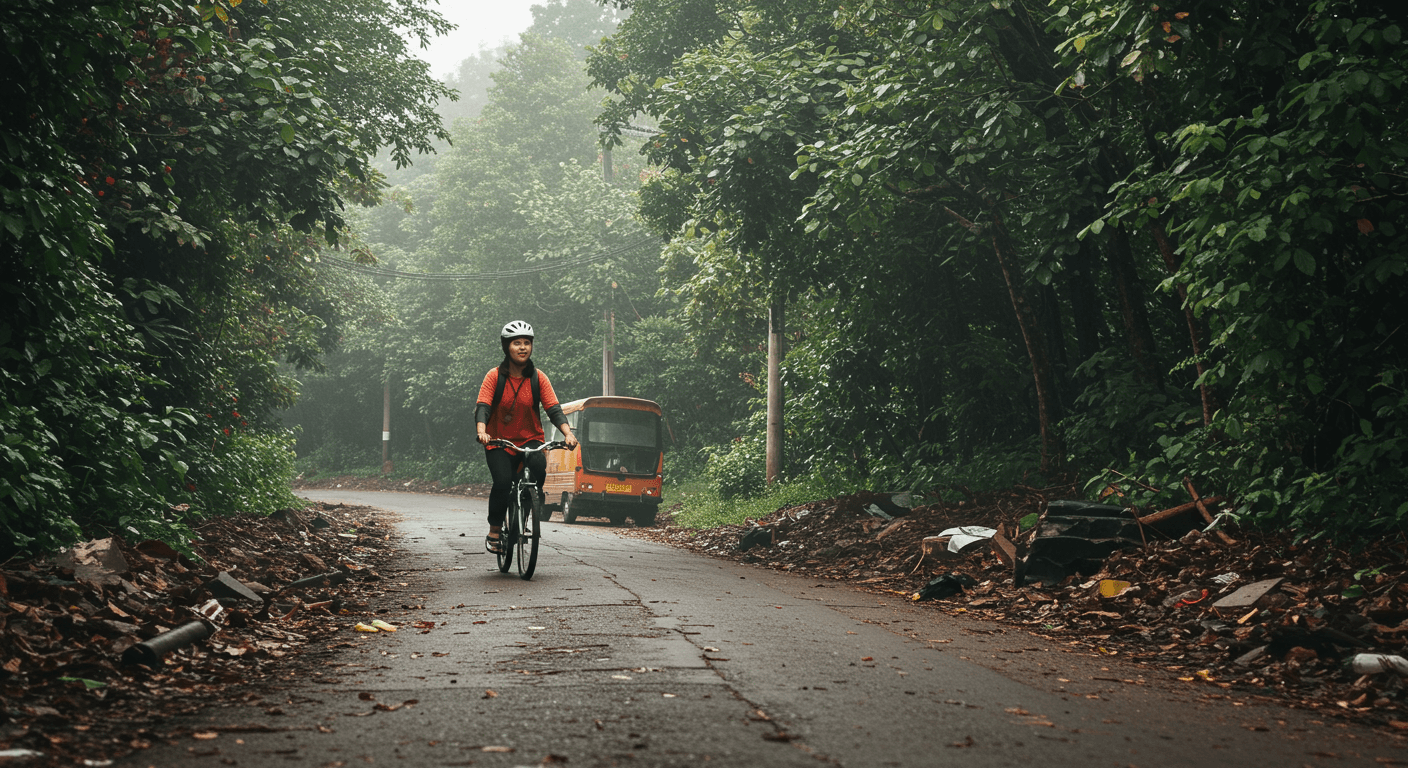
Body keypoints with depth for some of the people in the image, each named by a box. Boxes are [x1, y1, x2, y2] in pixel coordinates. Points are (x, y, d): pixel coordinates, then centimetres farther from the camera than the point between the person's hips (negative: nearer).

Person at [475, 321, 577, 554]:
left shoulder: (538, 378, -1)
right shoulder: (495, 376, -5)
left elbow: (554, 409, -8)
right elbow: (482, 407, -14)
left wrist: (568, 433, -26)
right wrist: (481, 432, -35)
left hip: (530, 440, 1)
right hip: (499, 443, -1)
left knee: (539, 465, -30)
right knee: (503, 482, -24)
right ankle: (494, 532, -4)